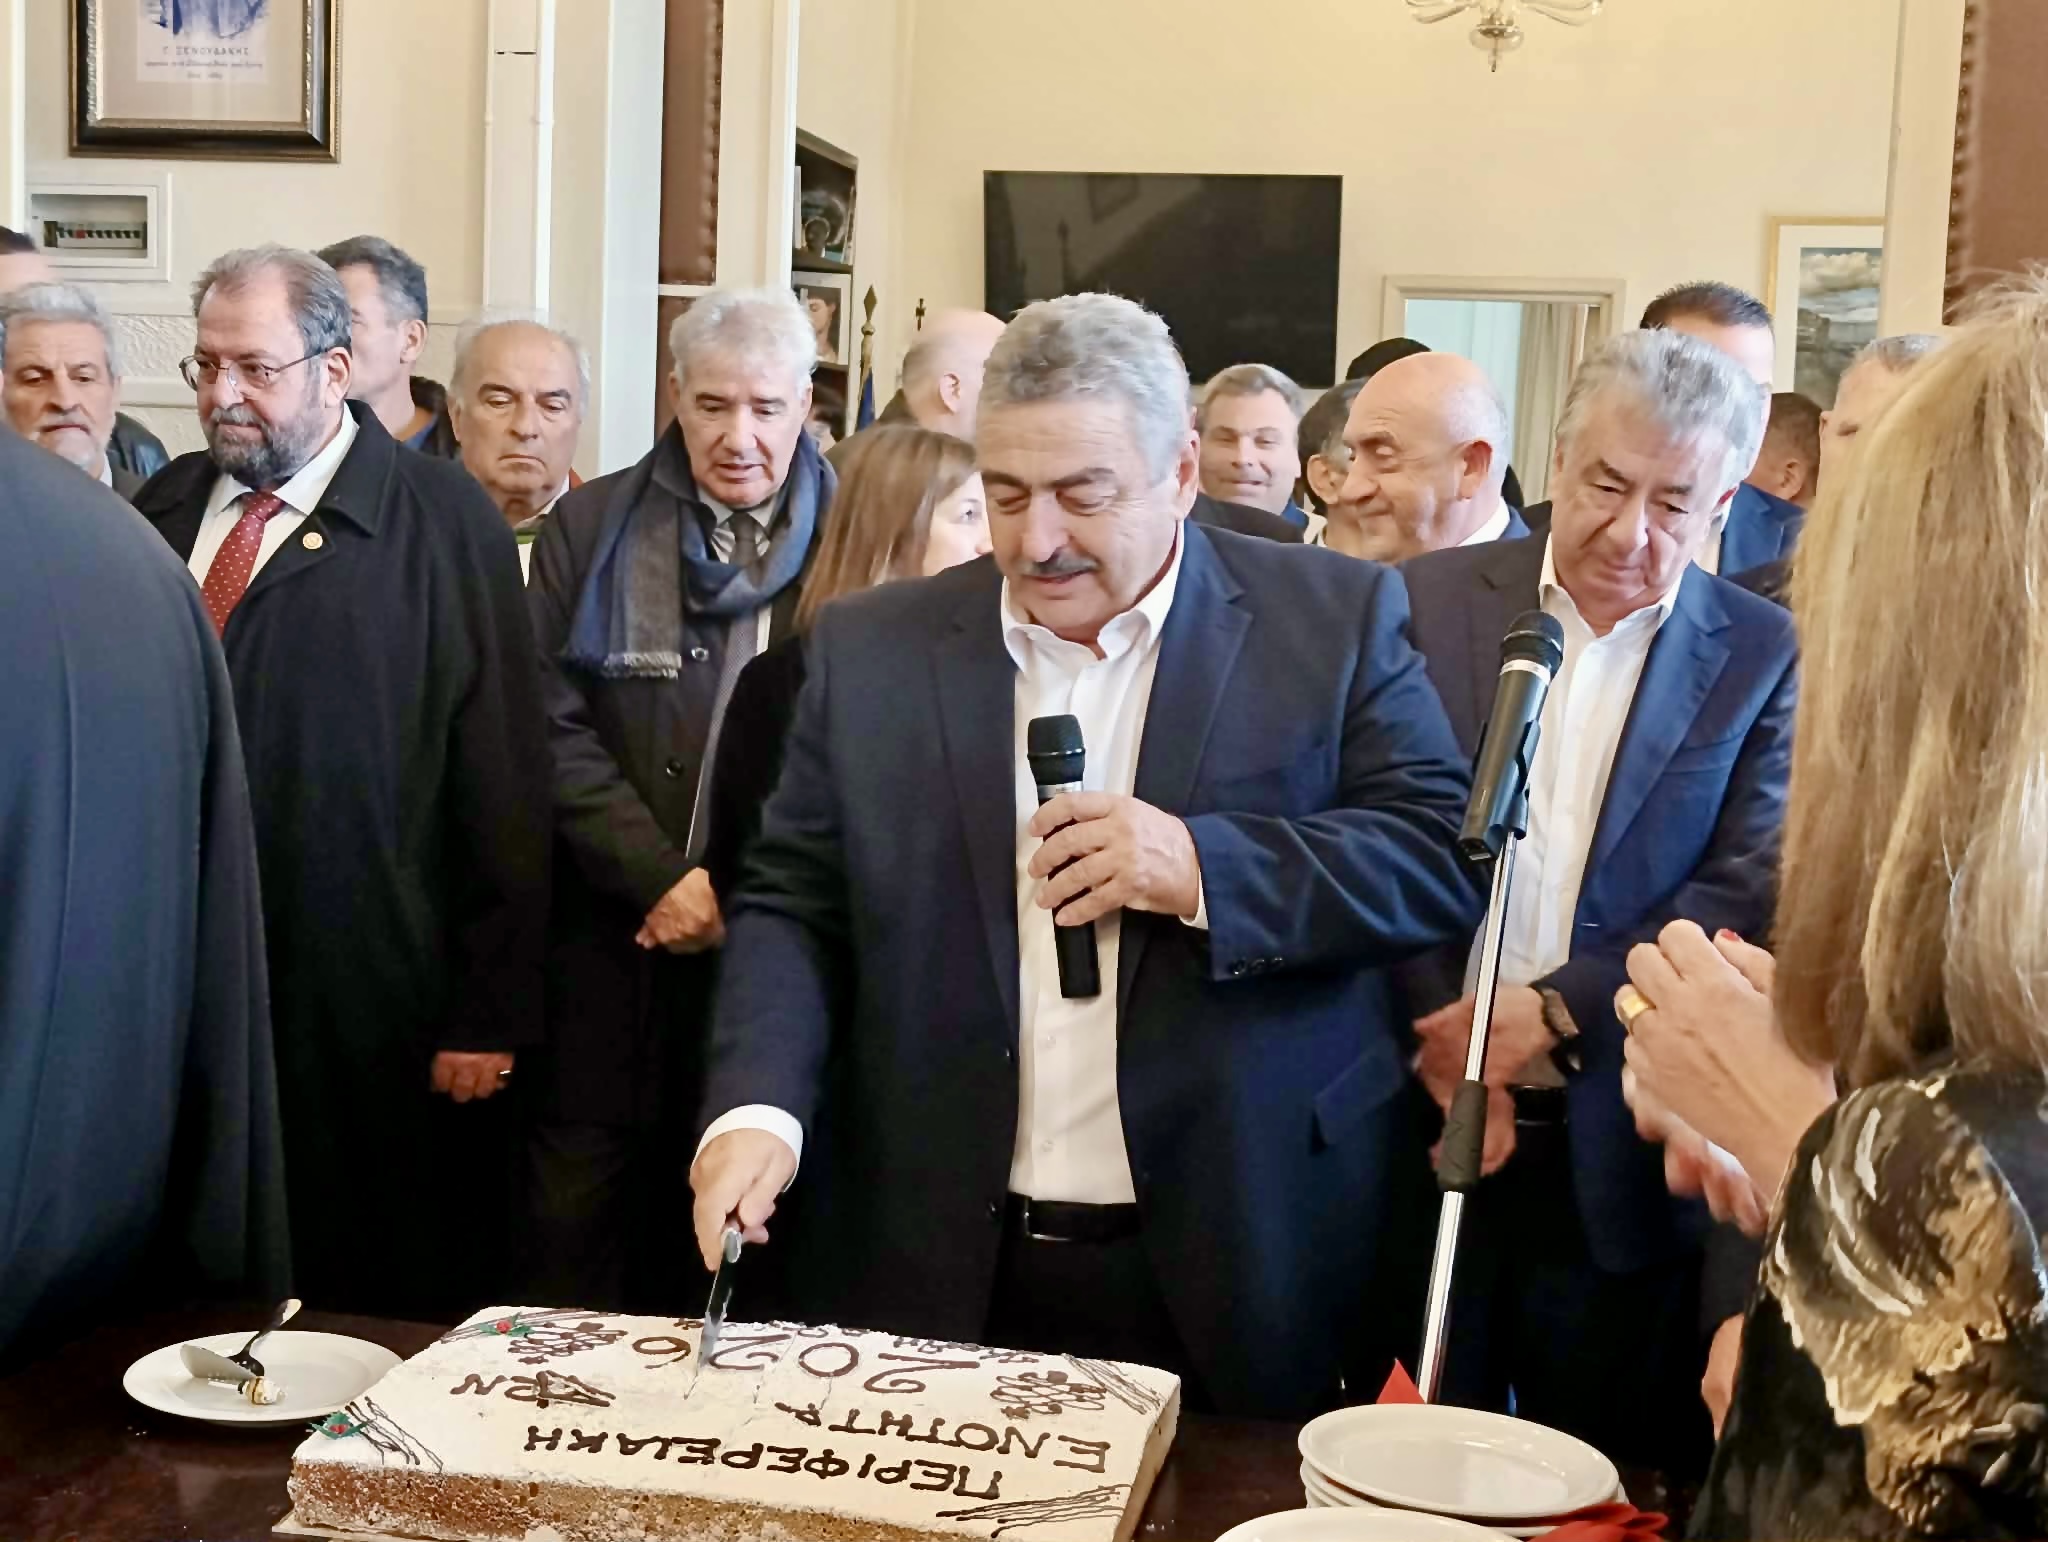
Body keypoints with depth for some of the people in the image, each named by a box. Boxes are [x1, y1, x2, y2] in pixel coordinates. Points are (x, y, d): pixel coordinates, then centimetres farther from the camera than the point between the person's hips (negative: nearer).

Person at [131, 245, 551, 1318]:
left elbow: (503, 785, -8)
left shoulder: (445, 524, -5)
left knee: (394, 1314, 6)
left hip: (373, 1017, -4)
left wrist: (491, 1012, -10)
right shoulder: (163, 508, 12)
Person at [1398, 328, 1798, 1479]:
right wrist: (1447, 1045, -12)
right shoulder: (1433, 600, 2)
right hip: (1427, 1118, 1)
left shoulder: (1765, 656, 0)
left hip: (1625, 1156, -1)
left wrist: (1555, 1011, -17)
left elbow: (1754, 896, -8)